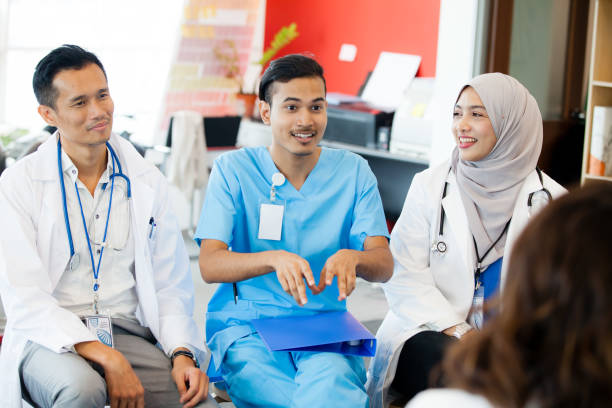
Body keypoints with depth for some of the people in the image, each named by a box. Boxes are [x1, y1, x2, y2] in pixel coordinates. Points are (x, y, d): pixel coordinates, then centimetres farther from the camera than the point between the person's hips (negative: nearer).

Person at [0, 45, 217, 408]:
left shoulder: (148, 182, 9)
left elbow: (170, 287, 9)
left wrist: (182, 354, -11)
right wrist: (106, 358, -22)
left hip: (127, 334, 2)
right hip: (50, 340, -2)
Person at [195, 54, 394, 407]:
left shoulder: (353, 172, 8)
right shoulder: (234, 170, 3)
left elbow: (385, 265, 0)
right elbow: (209, 265, -8)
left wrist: (351, 257, -25)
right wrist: (275, 258, -28)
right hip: (245, 325, -1)